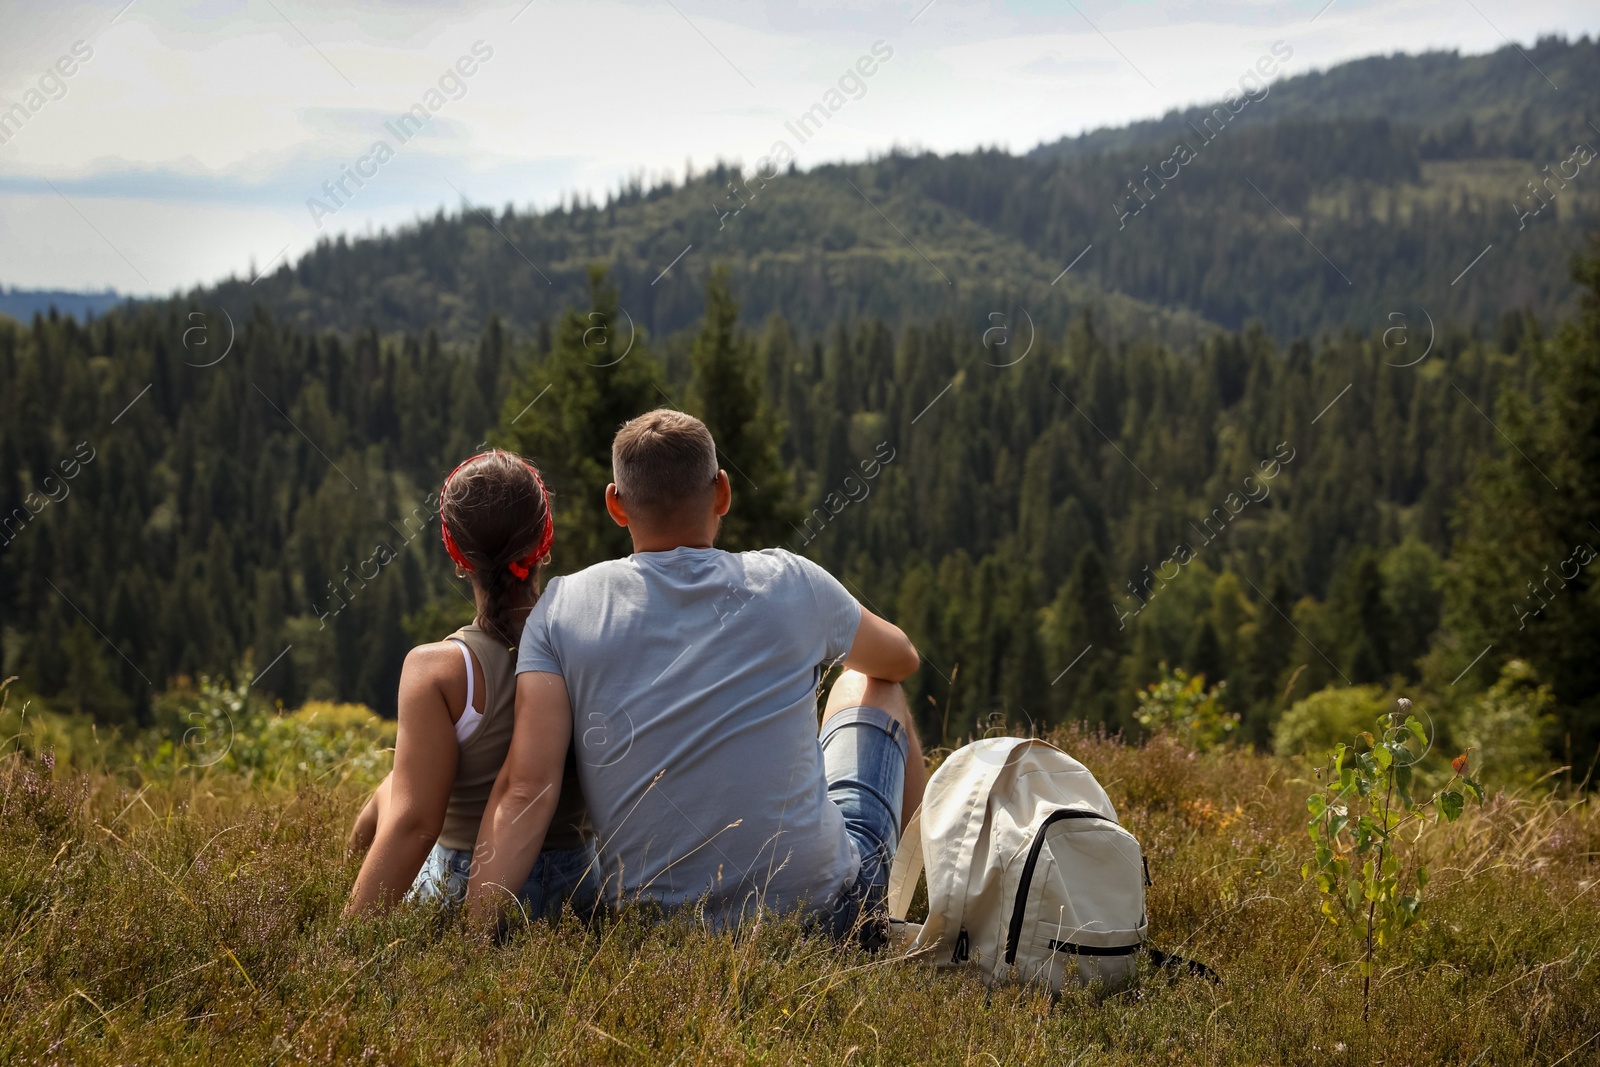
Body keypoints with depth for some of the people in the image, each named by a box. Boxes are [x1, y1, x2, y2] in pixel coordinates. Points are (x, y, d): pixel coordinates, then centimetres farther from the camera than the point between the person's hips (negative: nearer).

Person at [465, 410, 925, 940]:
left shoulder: (561, 608, -6)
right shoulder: (791, 585, -6)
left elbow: (525, 789, -17)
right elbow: (900, 659, 16)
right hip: (821, 911, -1)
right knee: (868, 687, 27)